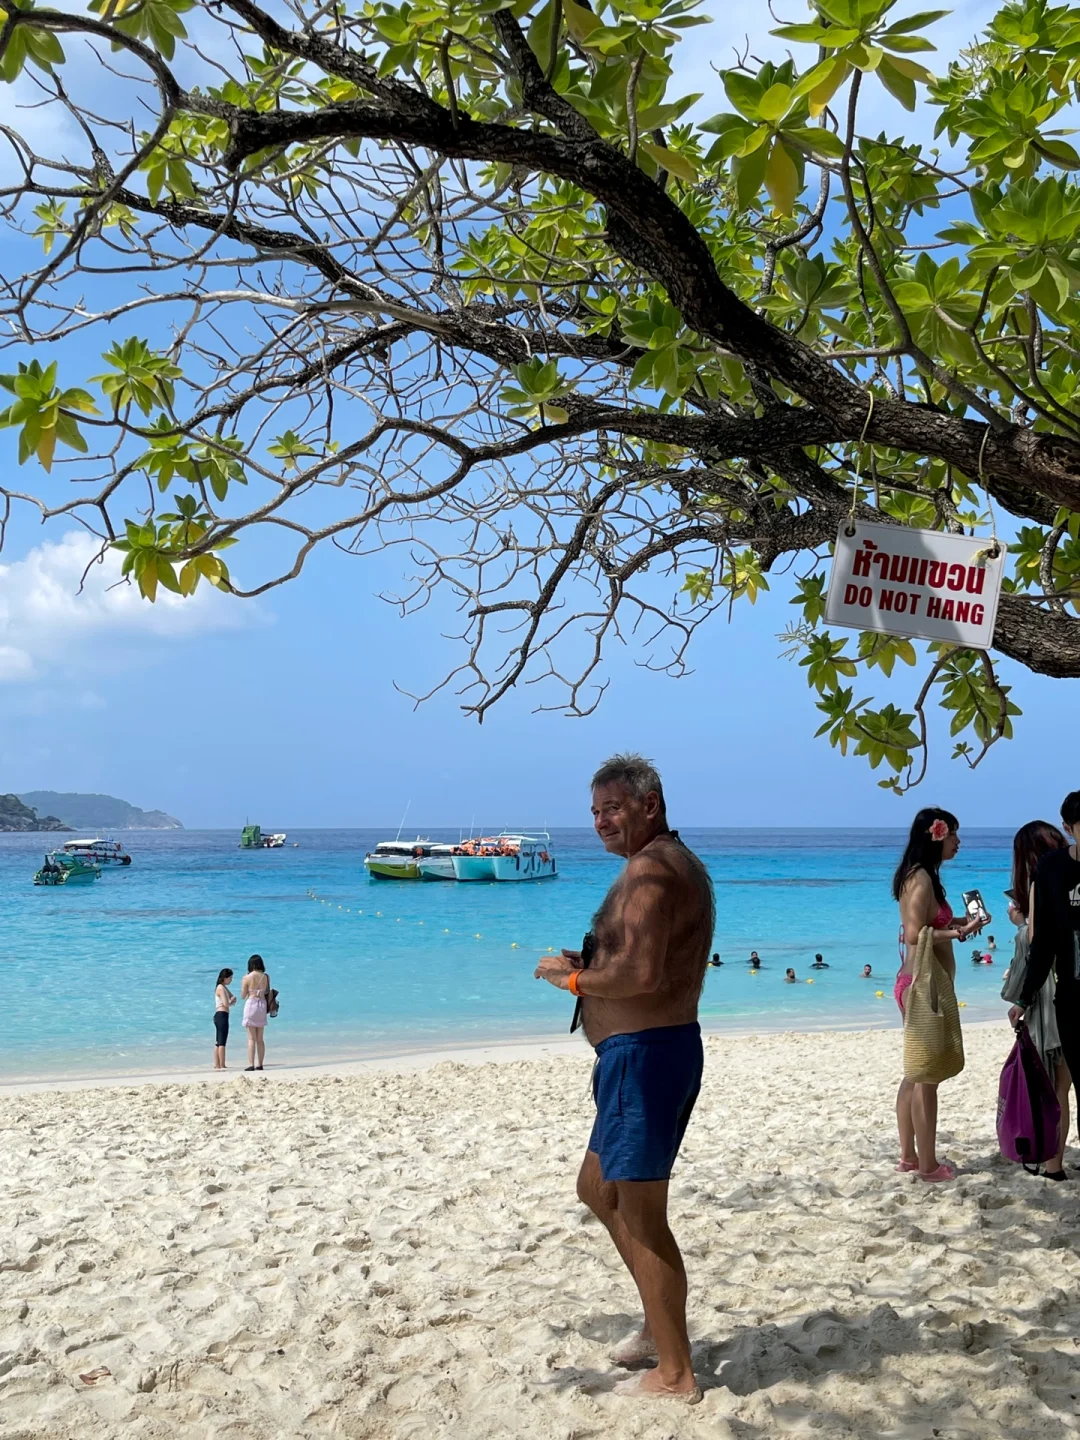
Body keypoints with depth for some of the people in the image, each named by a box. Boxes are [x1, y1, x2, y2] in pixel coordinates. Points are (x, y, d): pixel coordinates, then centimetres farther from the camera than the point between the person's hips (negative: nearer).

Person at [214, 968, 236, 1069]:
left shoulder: (224, 988, 18)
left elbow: (232, 998, 16)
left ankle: (217, 1065, 18)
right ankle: (221, 1066, -9)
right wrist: (232, 1000, 0)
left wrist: (232, 1000, -6)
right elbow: (226, 1003, -20)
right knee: (222, 1042, -9)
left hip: (219, 1016, 11)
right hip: (222, 1015, -11)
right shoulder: (221, 988, -12)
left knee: (218, 1042, 13)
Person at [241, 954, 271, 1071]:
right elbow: (268, 992, 9)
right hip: (262, 1005, 3)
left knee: (251, 1038, -1)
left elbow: (242, 996, -3)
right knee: (260, 1039, 11)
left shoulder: (247, 978, -8)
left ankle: (251, 1064, -7)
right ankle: (260, 1064, 13)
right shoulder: (266, 977, 0)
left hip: (251, 1004, -3)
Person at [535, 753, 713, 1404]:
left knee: (641, 1216, 1)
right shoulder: (680, 862, 16)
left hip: (643, 1053, -11)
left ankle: (675, 1374, 14)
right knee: (598, 1189, 23)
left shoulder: (650, 868, -18)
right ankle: (661, 1327, 33)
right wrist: (592, 965, 9)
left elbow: (642, 974, -29)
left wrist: (574, 978, -13)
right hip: (663, 1048, 11)